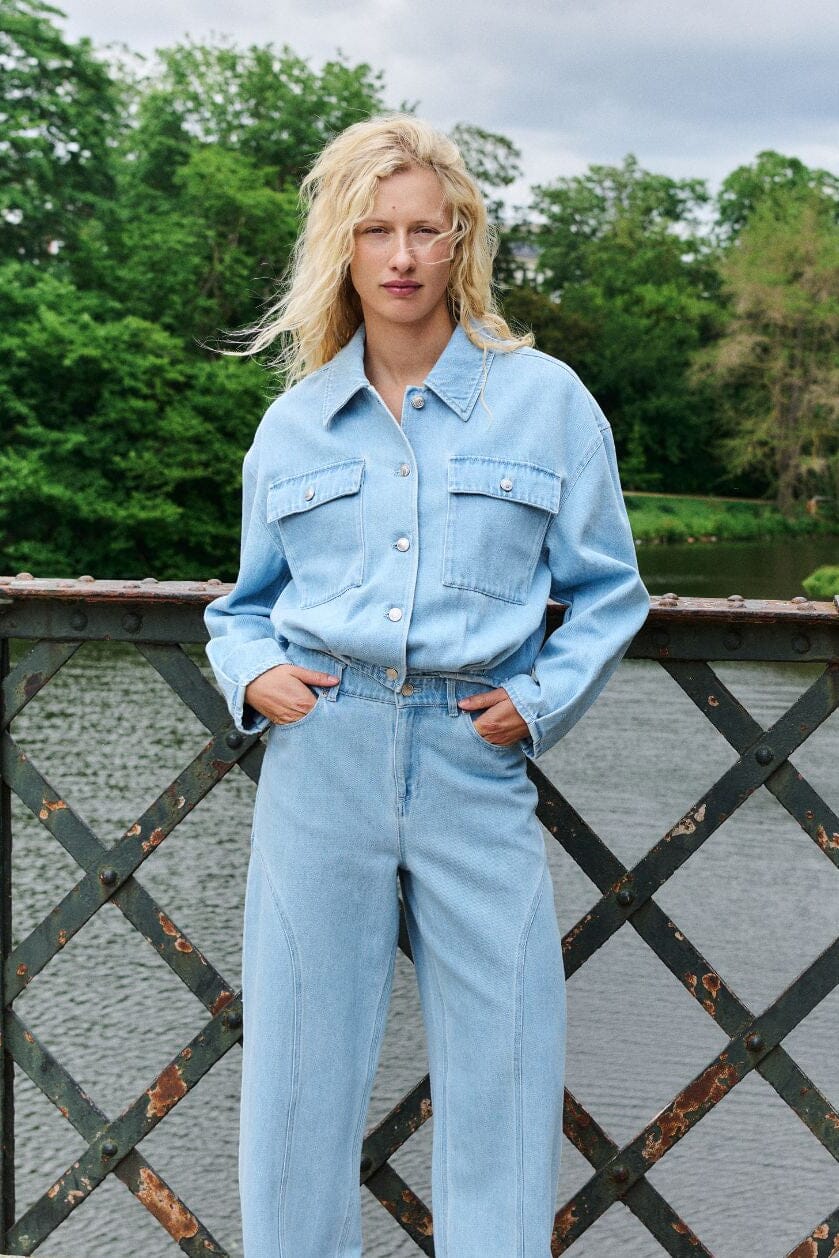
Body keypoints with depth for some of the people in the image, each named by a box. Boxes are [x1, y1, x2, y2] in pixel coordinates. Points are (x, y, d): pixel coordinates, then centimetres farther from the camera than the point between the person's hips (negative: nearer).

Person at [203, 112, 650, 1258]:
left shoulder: (546, 400, 4)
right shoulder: (294, 423, 10)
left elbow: (608, 594, 9)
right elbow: (247, 603, 19)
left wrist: (544, 699, -4)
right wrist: (252, 673, -1)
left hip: (477, 761, -1)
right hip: (322, 757, 2)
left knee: (504, 1078, 4)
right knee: (300, 1072, 7)